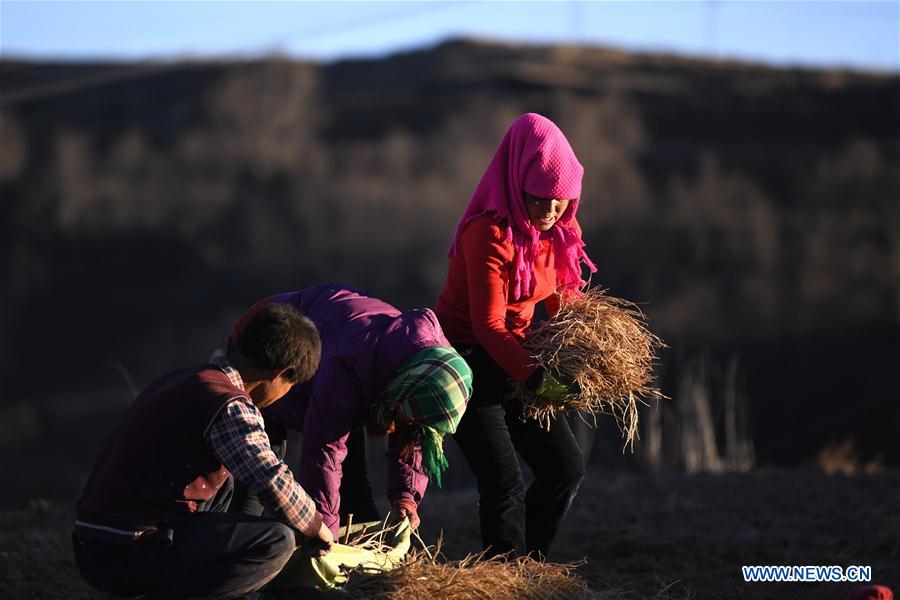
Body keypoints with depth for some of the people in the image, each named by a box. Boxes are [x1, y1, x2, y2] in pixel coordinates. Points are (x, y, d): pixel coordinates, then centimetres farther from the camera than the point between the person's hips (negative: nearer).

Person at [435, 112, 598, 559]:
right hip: (467, 359, -8)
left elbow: (563, 300, 10)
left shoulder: (559, 231, 1)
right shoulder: (490, 234, -24)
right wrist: (535, 379, -34)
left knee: (566, 468, 6)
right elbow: (488, 325, -25)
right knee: (505, 484, -14)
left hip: (513, 357, 8)